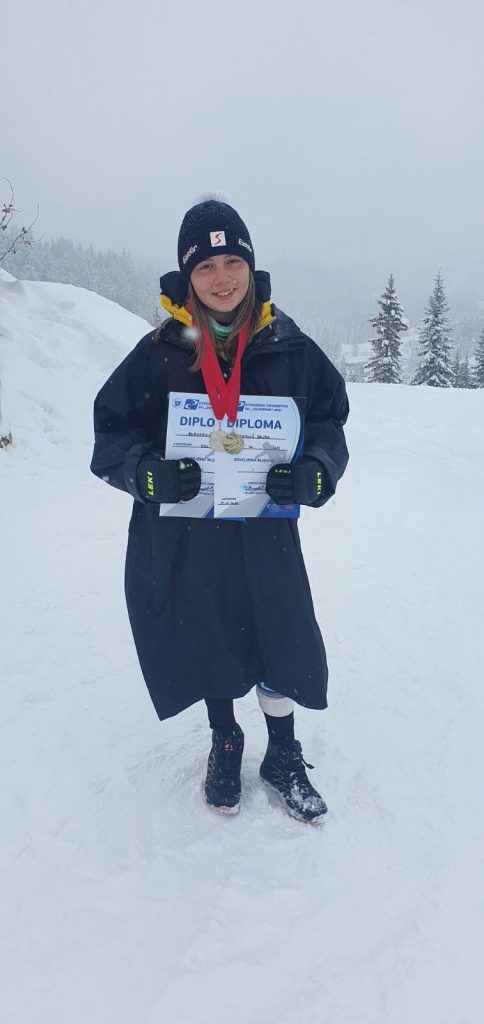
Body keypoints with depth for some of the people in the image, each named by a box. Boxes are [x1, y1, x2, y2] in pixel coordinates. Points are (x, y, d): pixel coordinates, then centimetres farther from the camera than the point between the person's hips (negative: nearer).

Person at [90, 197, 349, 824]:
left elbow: (329, 419, 5)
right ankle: (224, 745, 41)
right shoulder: (160, 352, -6)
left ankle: (283, 757, 32)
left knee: (279, 641, 5)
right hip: (182, 538, 0)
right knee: (208, 643, 15)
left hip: (264, 534, 0)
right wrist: (147, 471, -20)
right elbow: (110, 430, 0)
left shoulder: (289, 348, -4)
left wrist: (312, 473, -14)